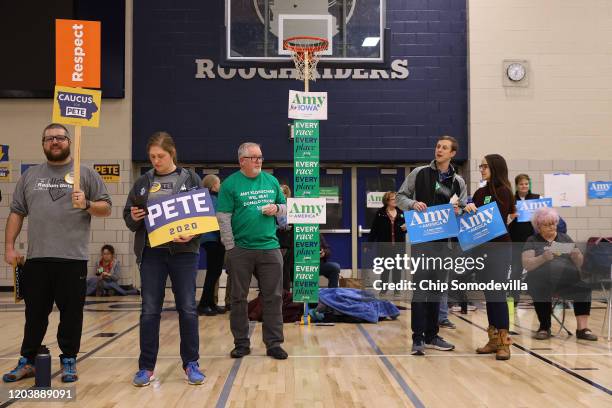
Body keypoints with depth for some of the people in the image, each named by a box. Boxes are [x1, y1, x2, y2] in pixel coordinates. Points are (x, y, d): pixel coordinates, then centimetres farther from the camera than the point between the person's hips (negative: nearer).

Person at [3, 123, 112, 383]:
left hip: (73, 258, -2)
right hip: (37, 258, 2)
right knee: (35, 313, 10)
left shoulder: (86, 174, 5)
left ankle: (69, 362, 16)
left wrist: (87, 204, -15)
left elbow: (106, 208, 4)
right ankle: (27, 361, 21)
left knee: (71, 313, 4)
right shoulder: (30, 176, 13)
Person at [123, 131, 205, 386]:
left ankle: (191, 364, 14)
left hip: (184, 251, -2)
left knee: (187, 308, 3)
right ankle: (146, 366, 13)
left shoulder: (191, 179, 3)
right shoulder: (143, 183, 10)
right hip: (151, 252, 2)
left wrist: (192, 234, -17)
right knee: (150, 310, 3)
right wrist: (133, 218, -10)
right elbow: (128, 217, 13)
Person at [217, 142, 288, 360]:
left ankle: (274, 343, 13)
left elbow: (285, 207, 18)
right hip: (241, 250, -2)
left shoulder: (271, 181, 9)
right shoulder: (230, 184, -3)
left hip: (270, 248, 3)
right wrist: (230, 247, -9)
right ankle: (241, 343, 19)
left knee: (273, 297, 4)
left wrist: (276, 209, -5)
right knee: (238, 298, 7)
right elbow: (223, 218, -6)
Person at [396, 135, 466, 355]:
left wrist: (458, 211, -11)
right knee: (420, 286, -7)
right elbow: (400, 197, 5)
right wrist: (413, 203, -15)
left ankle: (431, 335, 19)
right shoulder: (420, 173, 2)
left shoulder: (458, 182, 9)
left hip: (443, 240, 4)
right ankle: (418, 338, -4)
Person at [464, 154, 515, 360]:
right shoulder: (480, 193, 13)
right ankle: (494, 339, 16)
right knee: (488, 294, 9)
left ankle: (504, 342, -3)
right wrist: (467, 211, -5)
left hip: (499, 248, -7)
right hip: (480, 247, 7)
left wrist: (475, 212, -20)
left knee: (497, 294, -8)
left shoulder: (503, 192, -5)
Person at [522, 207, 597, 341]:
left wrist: (578, 256, -9)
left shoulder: (565, 238, 21)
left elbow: (579, 264, 15)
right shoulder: (532, 241, 13)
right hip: (542, 281, -2)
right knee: (540, 290, -36)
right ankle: (545, 327, -17)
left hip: (568, 278, 3)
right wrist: (543, 258, -21)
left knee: (584, 287, -29)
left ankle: (582, 328, -29)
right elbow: (526, 264, -3)